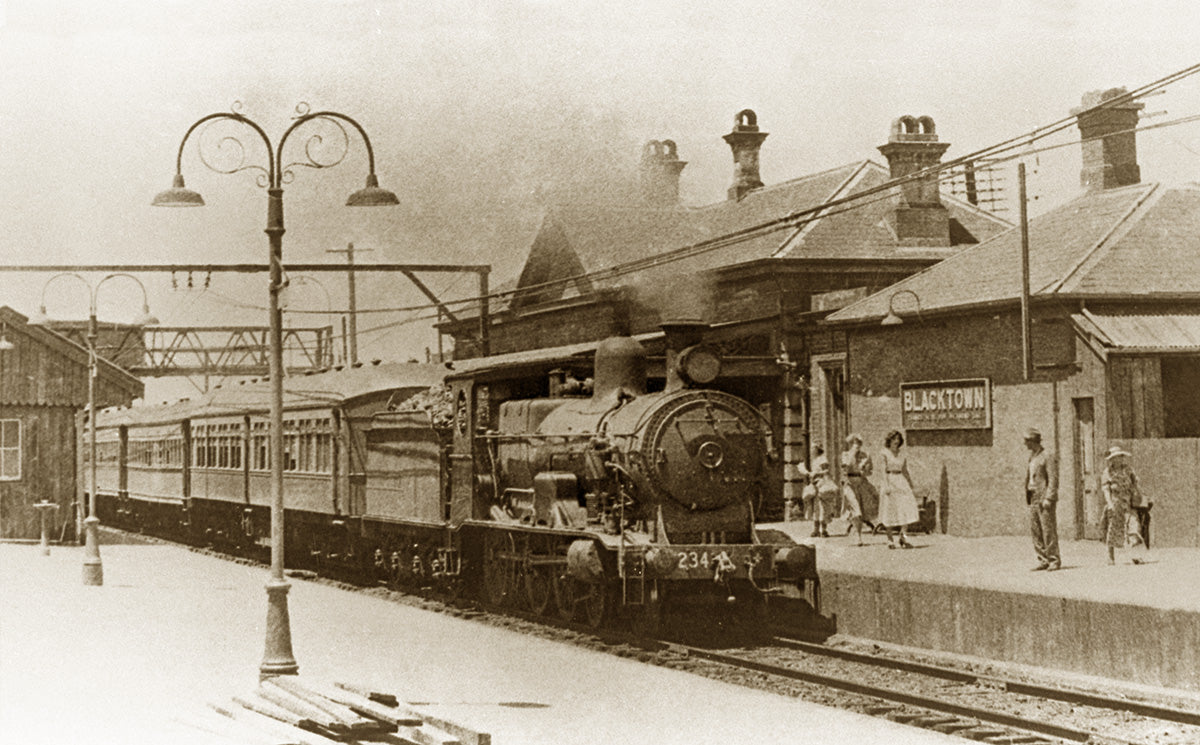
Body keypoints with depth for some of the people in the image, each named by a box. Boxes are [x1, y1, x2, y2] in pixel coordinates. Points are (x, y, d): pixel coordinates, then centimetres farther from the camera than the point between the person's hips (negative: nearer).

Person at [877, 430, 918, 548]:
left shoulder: (901, 455, 12)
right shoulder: (885, 453, 0)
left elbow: (905, 471, 17)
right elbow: (884, 470, -6)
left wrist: (911, 486, 17)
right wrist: (886, 485, -16)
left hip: (902, 482, 4)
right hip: (890, 482, -4)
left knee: (907, 510, -9)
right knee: (890, 512, 0)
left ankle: (904, 537, -9)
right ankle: (890, 539, 8)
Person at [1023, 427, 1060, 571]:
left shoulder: (1047, 457, -8)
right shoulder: (1031, 458, 16)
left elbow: (1053, 479, -13)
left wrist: (1048, 498, -19)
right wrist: (1027, 499, 14)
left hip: (1044, 499, -8)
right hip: (1033, 500, 8)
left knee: (1048, 530, -6)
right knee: (1035, 531, 5)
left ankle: (1054, 560, -2)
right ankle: (1043, 560, 8)